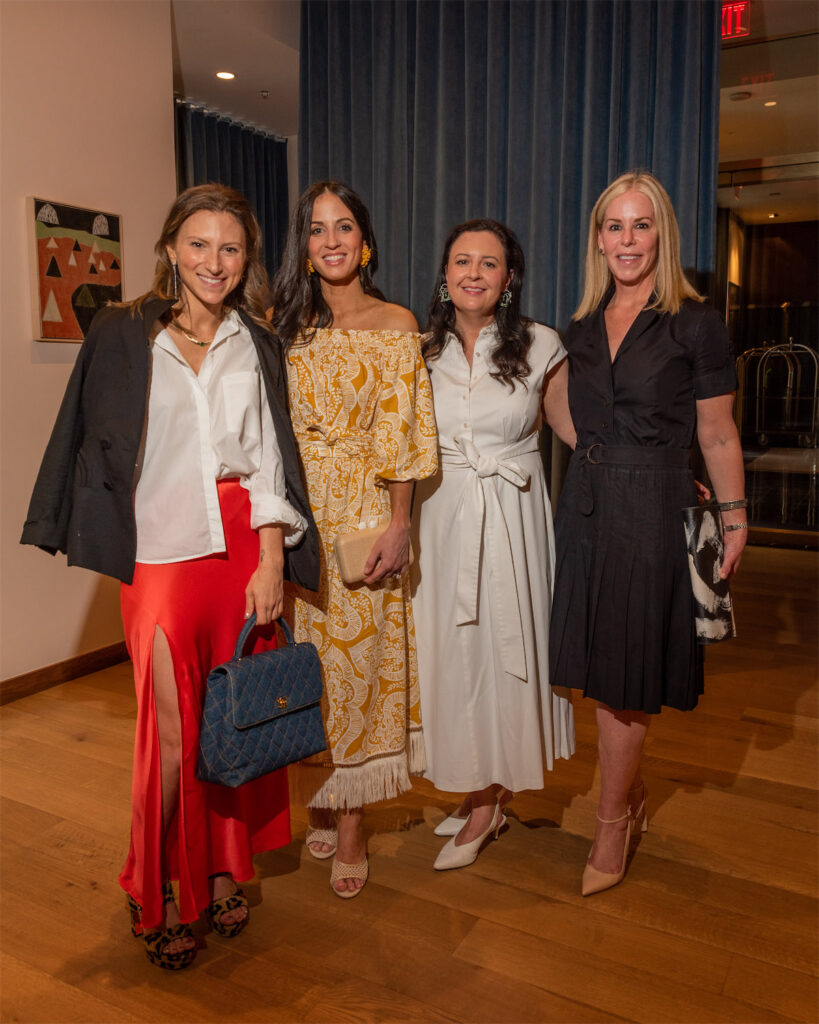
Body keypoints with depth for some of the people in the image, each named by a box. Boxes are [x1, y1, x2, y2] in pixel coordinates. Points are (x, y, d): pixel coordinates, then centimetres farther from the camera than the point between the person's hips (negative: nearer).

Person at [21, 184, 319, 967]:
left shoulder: (257, 345, 10)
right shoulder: (122, 336, 3)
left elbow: (268, 460, 4)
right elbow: (103, 453, 4)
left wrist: (270, 562, -3)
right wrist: (107, 542, -1)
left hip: (245, 550, 3)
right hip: (163, 556, -2)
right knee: (173, 734, 0)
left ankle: (224, 870, 30)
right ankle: (153, 892, 24)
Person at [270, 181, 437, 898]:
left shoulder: (396, 326, 3)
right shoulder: (285, 322, 10)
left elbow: (399, 438, -2)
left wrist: (398, 526, -10)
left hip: (364, 511, -2)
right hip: (295, 513, 3)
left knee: (357, 657, 2)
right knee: (306, 659, 8)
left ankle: (350, 819, 17)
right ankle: (321, 804, 27)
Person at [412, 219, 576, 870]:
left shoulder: (541, 347, -2)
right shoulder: (421, 351, 4)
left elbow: (573, 428, 6)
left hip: (513, 517, -2)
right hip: (442, 516, 2)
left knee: (508, 644, 4)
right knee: (453, 651, 7)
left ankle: (487, 798, 24)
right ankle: (483, 795, 27)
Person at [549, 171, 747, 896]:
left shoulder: (696, 324, -5)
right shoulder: (583, 328, 10)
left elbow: (717, 436, -3)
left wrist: (734, 519, -5)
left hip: (653, 511, -5)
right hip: (586, 503, 5)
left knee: (624, 670, 1)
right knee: (601, 665, 12)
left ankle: (612, 824, 20)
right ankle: (630, 793, 33)